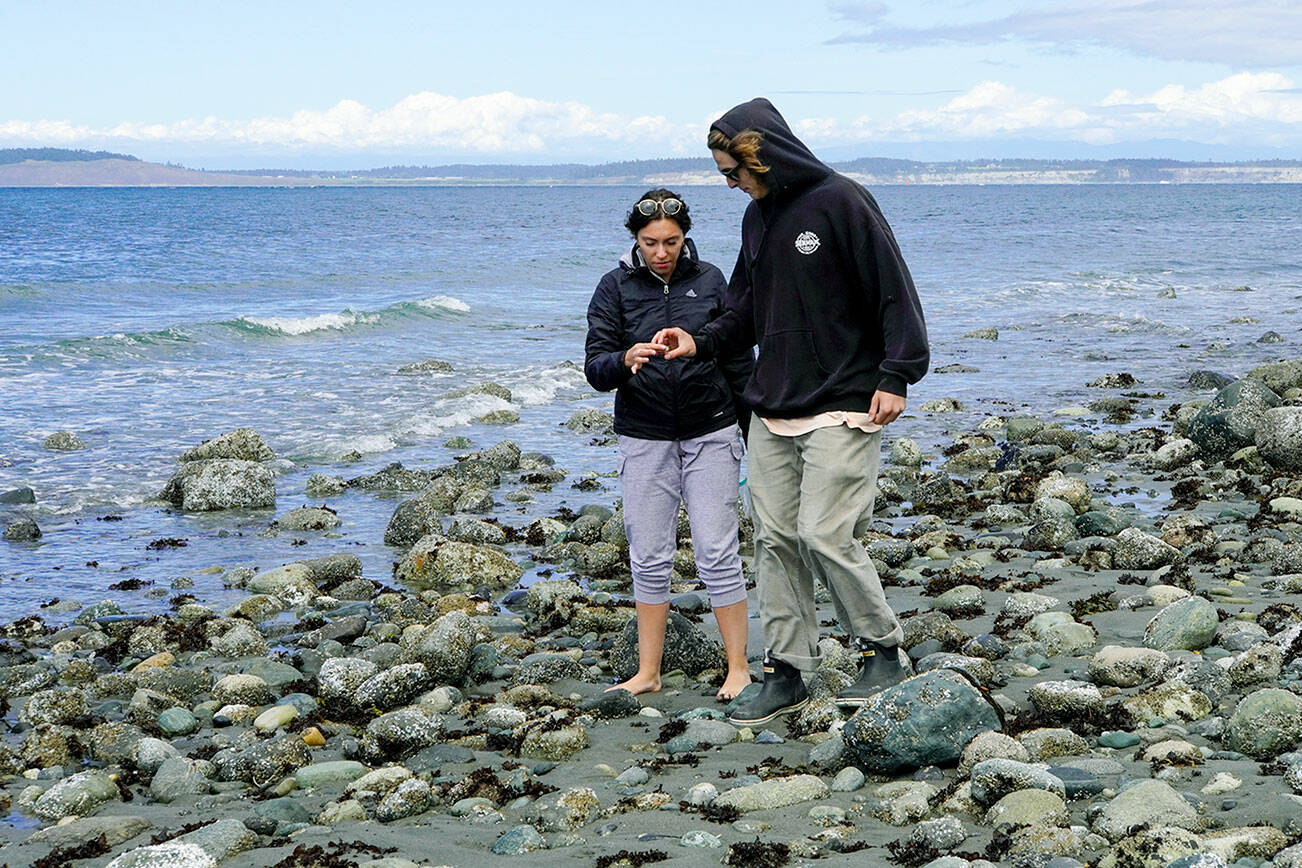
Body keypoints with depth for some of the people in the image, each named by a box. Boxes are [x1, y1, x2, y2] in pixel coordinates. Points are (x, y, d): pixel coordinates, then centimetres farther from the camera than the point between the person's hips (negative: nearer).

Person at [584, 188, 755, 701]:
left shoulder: (709, 280, 1)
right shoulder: (616, 287, 0)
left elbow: (739, 360, 8)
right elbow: (595, 368, -6)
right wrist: (626, 360, -28)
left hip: (710, 433, -1)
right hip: (644, 438, 1)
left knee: (717, 553, -3)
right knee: (649, 559, 6)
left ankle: (738, 668, 6)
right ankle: (648, 673, 16)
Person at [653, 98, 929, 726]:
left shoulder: (840, 202, -10)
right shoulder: (757, 216, 14)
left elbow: (894, 292, -11)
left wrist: (895, 375, -17)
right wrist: (701, 342, 6)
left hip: (842, 409, -8)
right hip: (771, 412, 8)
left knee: (824, 535, -12)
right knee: (775, 540, 7)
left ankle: (882, 651, 7)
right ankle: (785, 673, 15)